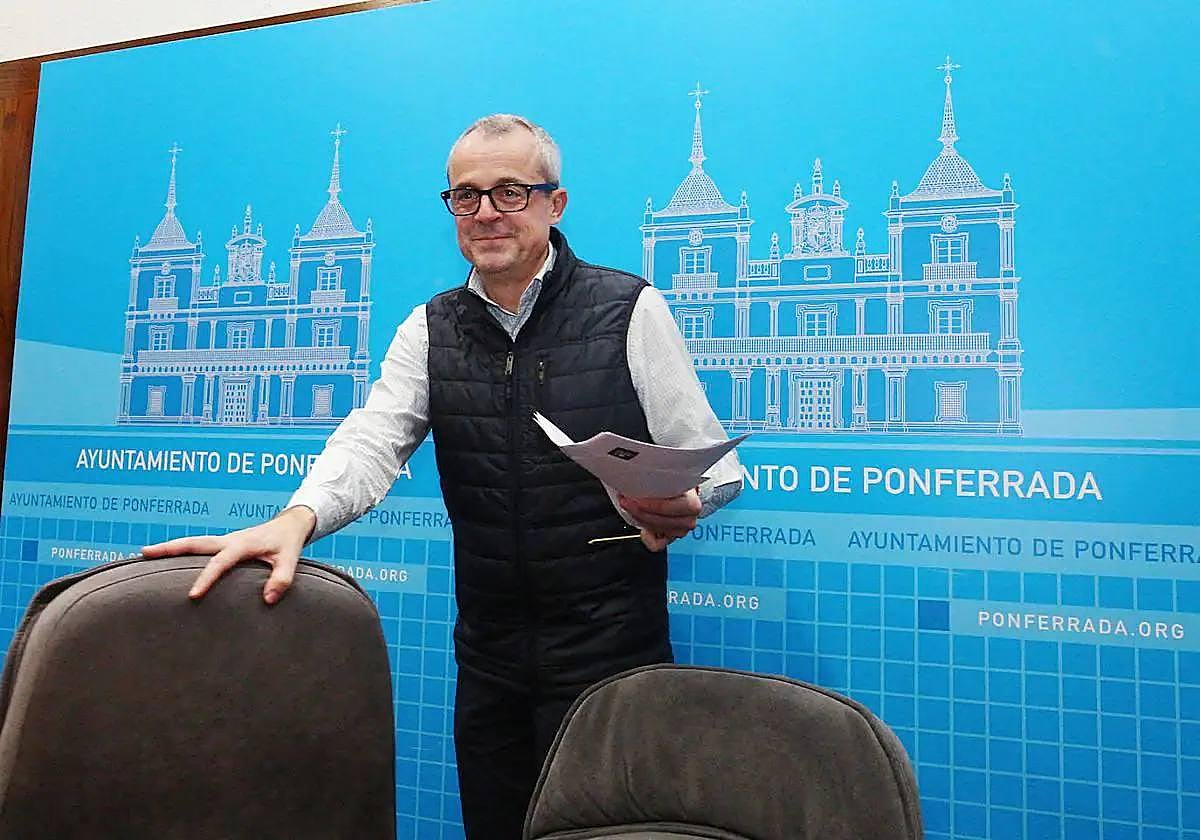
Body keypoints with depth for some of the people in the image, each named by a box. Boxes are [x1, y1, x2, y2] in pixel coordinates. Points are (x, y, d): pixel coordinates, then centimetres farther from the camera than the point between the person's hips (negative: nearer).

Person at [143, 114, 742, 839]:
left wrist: (681, 505, -26)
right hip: (489, 650, 4)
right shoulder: (431, 330, 6)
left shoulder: (630, 308, -5)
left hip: (609, 645, -3)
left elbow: (706, 458, -4)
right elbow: (373, 439, -8)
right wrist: (298, 518, -27)